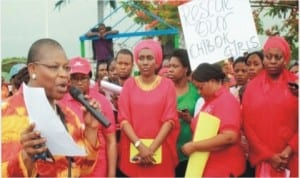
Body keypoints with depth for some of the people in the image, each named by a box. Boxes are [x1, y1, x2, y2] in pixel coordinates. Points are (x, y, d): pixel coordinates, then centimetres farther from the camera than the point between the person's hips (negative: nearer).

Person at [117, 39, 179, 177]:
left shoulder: (167, 84, 3)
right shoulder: (129, 84, 5)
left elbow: (170, 120, -3)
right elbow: (123, 119, 0)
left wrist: (152, 148, -12)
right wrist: (139, 145, -12)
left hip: (160, 150, 0)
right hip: (133, 150, 1)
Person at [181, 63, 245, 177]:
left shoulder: (226, 100, -14)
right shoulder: (209, 101, 11)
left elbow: (229, 137, -26)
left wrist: (194, 146, -21)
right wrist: (191, 120, 5)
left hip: (223, 170, -8)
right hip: (207, 168, 8)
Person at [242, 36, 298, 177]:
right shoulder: (252, 86, 4)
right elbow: (247, 125, 2)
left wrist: (290, 150, -11)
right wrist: (268, 155, -5)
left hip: (291, 158, 0)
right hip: (263, 159, 1)